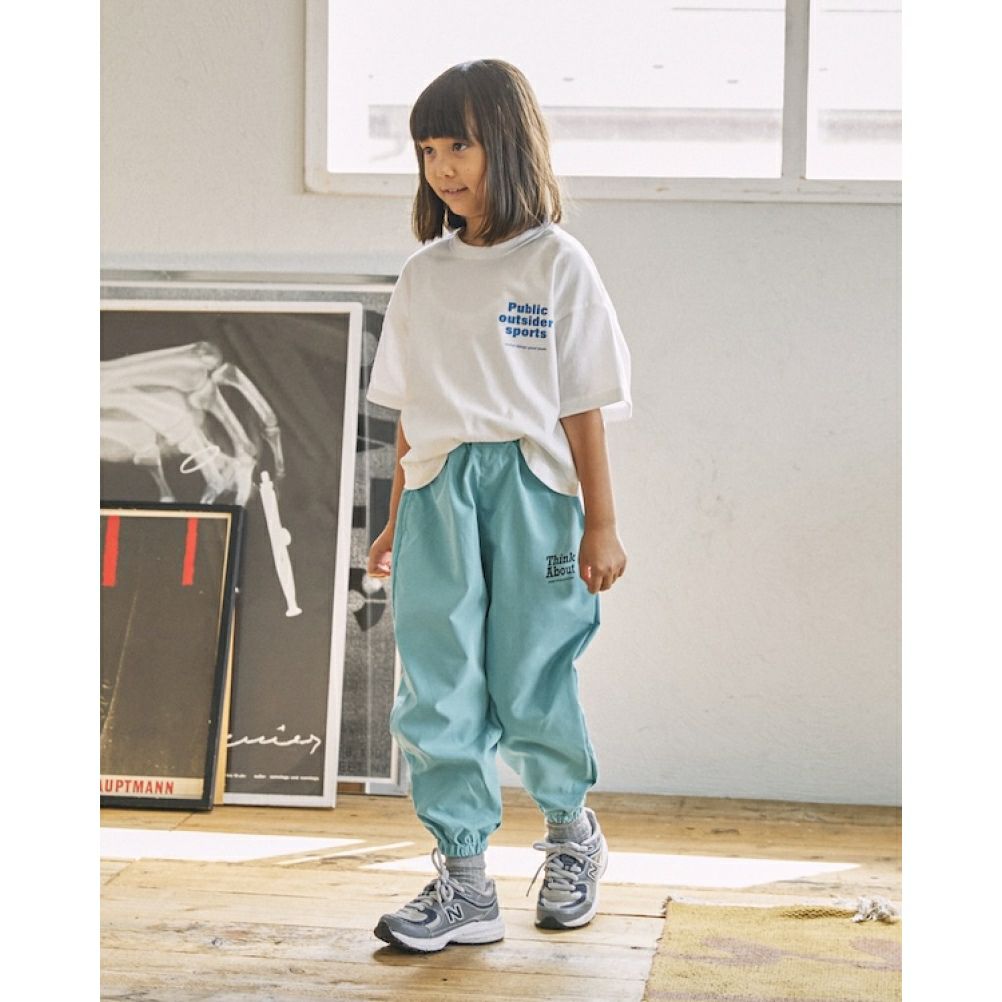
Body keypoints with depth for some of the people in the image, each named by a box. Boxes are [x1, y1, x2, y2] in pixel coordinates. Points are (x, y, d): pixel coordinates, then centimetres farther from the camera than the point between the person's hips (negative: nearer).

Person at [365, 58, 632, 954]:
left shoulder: (557, 264, -1)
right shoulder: (424, 275, 11)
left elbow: (583, 404, -2)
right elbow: (411, 410, 15)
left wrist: (601, 523, -4)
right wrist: (400, 518, 15)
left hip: (531, 490, -4)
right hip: (438, 493, 4)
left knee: (530, 686, 2)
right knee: (437, 691, -1)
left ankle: (574, 829, 29)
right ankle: (464, 883, 6)